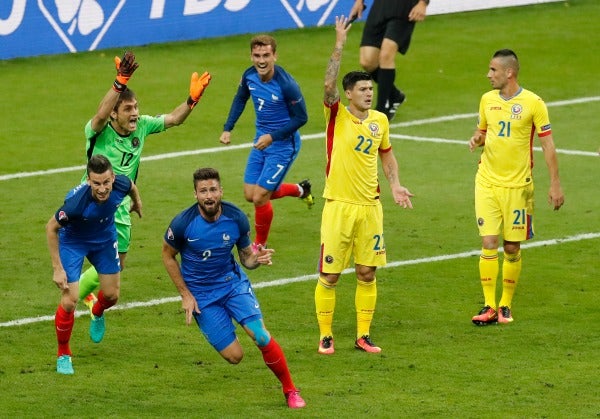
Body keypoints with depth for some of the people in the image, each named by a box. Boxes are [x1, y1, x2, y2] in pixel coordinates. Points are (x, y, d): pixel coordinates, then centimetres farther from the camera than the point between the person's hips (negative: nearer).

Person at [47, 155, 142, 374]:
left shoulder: (121, 184, -30)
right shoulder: (76, 201, -42)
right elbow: (51, 228, -24)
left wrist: (137, 203, 22)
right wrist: (57, 268, -22)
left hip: (104, 239, 4)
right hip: (72, 242, -4)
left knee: (111, 295, 12)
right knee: (69, 301, -12)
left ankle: (97, 314, 52)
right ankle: (63, 354, 13)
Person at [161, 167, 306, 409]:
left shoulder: (236, 218, -13)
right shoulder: (183, 223, -20)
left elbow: (246, 258, 1)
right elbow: (168, 254, -1)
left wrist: (256, 259, -25)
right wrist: (185, 295, -4)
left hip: (233, 281, 1)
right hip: (201, 294, -1)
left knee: (260, 335, -19)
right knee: (234, 356, -6)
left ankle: (290, 390, 1)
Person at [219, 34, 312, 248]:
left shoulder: (286, 84, -27)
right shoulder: (249, 76, -8)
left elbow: (301, 118, -18)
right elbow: (240, 99, 13)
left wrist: (272, 137, -23)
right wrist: (227, 128, 4)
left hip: (283, 145, -7)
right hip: (261, 142, 7)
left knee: (260, 197, -8)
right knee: (250, 195, 12)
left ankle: (260, 245, 17)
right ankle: (300, 190, 37)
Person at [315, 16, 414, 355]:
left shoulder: (380, 120, 7)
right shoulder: (337, 116, -7)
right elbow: (329, 84, -24)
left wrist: (395, 185, 7)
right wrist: (340, 44, -29)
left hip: (370, 206, 4)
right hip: (339, 206, -4)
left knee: (367, 273, 7)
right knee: (329, 275, 0)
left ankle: (364, 335, 17)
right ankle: (325, 336, 12)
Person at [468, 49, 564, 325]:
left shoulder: (533, 103, -8)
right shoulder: (487, 100, 5)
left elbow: (547, 145, -4)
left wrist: (555, 185, -7)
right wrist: (476, 140, -5)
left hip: (517, 185, -3)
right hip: (487, 183, 3)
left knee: (512, 248, 3)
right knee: (488, 244, -5)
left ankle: (506, 305, 16)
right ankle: (489, 307, -1)